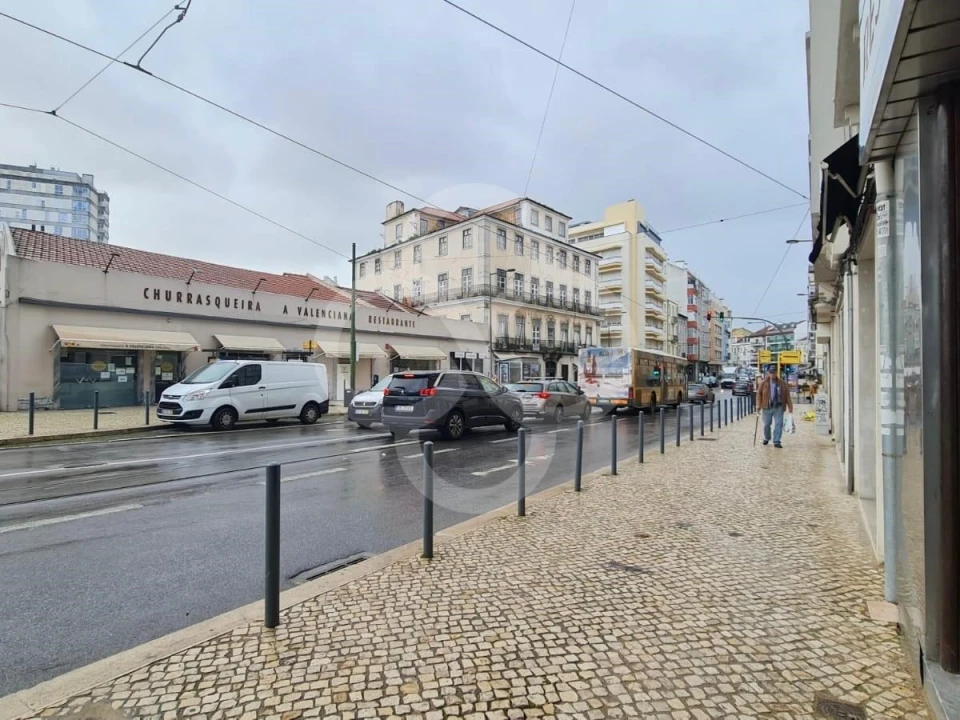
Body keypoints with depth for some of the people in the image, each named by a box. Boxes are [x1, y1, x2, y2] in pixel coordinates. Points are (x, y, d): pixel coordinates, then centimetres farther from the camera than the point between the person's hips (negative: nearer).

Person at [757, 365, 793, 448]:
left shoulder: (782, 383, 3)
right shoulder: (763, 383, 0)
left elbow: (787, 395, 4)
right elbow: (759, 394, 0)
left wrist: (790, 407, -1)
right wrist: (759, 405, -8)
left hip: (778, 407, 0)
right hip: (767, 407, 0)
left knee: (778, 424, -5)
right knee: (766, 424, 9)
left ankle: (776, 442, 2)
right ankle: (766, 438, 32)